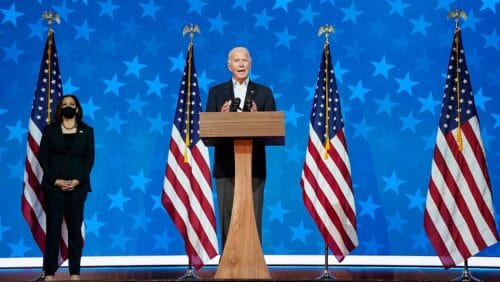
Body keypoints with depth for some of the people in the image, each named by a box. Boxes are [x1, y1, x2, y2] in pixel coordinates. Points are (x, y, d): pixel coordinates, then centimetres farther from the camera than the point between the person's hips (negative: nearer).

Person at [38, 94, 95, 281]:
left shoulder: (87, 131, 9)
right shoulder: (50, 130, 7)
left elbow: (90, 159, 3)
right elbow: (43, 157, 1)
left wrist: (77, 181, -11)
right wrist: (56, 181, -10)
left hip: (77, 186, 1)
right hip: (54, 185, 0)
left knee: (75, 229, 2)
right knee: (53, 228, -1)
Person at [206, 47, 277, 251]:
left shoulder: (264, 93, 9)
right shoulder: (216, 92, 10)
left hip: (254, 165, 0)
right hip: (226, 165, 1)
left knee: (253, 218, -1)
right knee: (227, 217, 2)